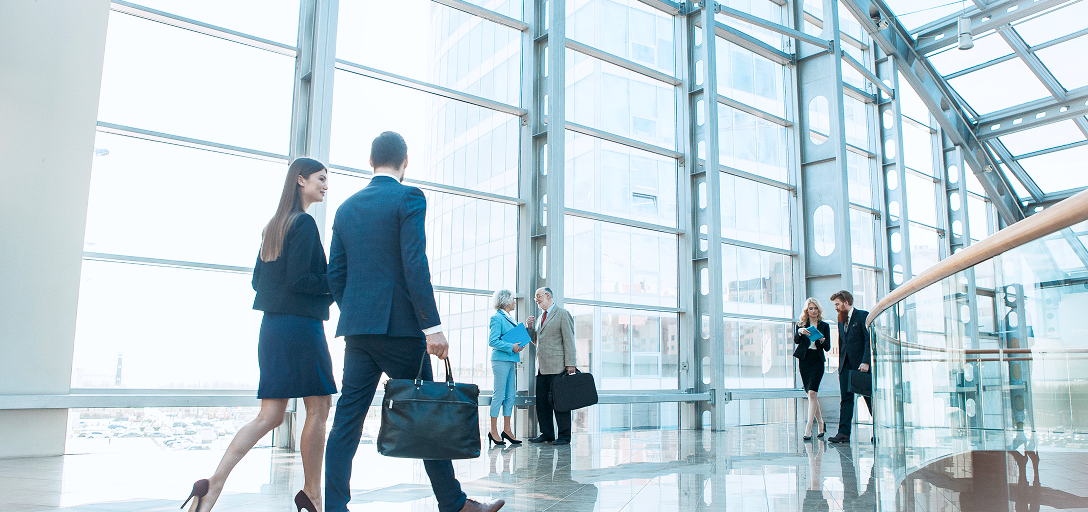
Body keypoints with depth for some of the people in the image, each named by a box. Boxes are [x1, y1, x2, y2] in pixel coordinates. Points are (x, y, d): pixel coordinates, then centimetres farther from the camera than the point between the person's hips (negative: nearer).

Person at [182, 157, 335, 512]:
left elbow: (257, 280, 19)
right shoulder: (304, 223, -10)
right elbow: (299, 279, -18)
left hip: (272, 326, 9)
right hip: (300, 326, -9)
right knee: (318, 409, 3)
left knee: (269, 415, 7)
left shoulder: (273, 226, 17)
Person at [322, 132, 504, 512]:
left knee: (347, 420, 7)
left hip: (356, 328, 6)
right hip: (399, 324, -6)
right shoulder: (409, 197, -6)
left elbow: (335, 274, 13)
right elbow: (415, 265, -16)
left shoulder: (346, 207, 13)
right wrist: (432, 327, -16)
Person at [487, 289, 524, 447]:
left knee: (510, 395, 8)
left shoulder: (509, 318, 19)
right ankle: (493, 431, 2)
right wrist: (511, 347, -18)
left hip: (510, 360, 9)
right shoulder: (497, 318, -8)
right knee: (499, 395, -5)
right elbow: (493, 341, -15)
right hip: (500, 360, -9)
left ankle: (507, 429, 14)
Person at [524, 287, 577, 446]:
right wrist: (529, 327, 8)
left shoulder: (562, 314, -3)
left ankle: (564, 436, 3)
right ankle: (547, 434, 17)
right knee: (541, 401, 8)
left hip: (557, 367, -8)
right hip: (541, 367, 8)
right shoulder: (541, 317, 21)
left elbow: (569, 340, -8)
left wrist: (570, 363, -15)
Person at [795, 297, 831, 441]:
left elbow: (828, 347, 5)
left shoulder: (824, 326, 8)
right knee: (811, 394, 7)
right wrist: (800, 332, -26)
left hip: (817, 361, -2)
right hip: (804, 361, 2)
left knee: (812, 393, -15)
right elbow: (796, 340, -7)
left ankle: (808, 428, -16)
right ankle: (821, 424, 25)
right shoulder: (801, 324, 9)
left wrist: (822, 340, -16)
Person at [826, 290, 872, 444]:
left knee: (870, 398, 3)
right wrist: (840, 364, 12)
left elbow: (869, 340, -12)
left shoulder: (863, 316, -6)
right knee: (845, 399, 1)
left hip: (861, 364, -6)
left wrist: (866, 362, -19)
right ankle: (843, 432, -1)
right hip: (845, 365, 6)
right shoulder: (841, 320, 16)